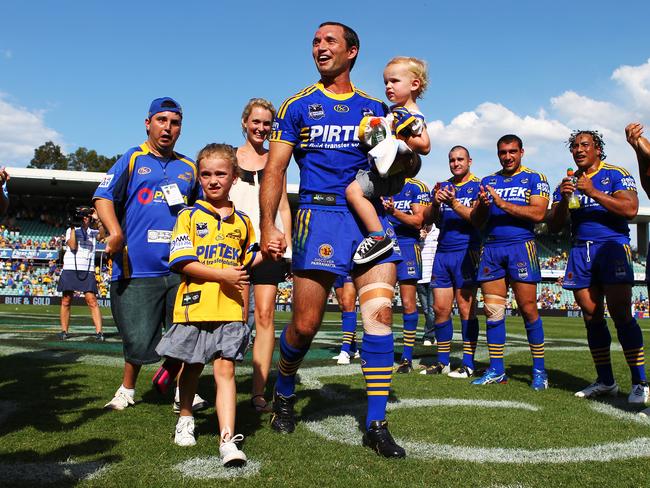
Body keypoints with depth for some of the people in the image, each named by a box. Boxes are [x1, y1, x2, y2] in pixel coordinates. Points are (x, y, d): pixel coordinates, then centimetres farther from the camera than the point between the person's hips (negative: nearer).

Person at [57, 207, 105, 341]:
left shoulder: (93, 232, 15)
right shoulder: (71, 230, 11)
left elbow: (102, 235, -8)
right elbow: (73, 246, -5)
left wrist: (97, 220, -14)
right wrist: (73, 228, -5)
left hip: (88, 270, 0)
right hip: (70, 269, 0)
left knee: (92, 300, -11)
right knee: (66, 301, 3)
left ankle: (99, 331, -15)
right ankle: (64, 331, 13)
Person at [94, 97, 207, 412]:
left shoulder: (189, 168, 17)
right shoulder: (132, 159, 8)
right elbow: (104, 197, -2)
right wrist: (115, 232, -18)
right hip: (137, 266, -2)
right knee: (139, 339, 3)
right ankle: (127, 389, 28)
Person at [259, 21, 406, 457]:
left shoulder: (375, 108, 17)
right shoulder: (297, 106, 10)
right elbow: (275, 168, 4)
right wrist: (268, 225, -7)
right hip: (321, 213, -2)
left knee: (380, 314, -9)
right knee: (305, 324, -1)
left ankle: (376, 424, 1)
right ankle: (284, 393, 29)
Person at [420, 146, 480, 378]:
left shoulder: (478, 186, 1)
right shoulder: (443, 186, 17)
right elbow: (428, 219, 8)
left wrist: (454, 202, -24)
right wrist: (435, 203, -12)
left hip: (466, 252, -5)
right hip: (442, 252, 5)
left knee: (466, 308, -5)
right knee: (440, 308, 5)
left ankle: (468, 364, 1)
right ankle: (442, 362, 14)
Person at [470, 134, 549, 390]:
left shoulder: (534, 179, 6)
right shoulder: (487, 181, 17)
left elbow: (538, 214, -10)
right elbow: (475, 221, 13)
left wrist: (503, 203, -14)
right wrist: (483, 205, -8)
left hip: (521, 246, -4)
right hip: (491, 249, 4)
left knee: (528, 309, -4)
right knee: (492, 310, 2)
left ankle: (539, 370, 6)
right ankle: (496, 370, 10)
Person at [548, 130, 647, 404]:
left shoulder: (616, 175, 3)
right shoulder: (567, 183, 17)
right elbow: (554, 226, 11)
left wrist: (592, 192, -18)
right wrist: (564, 199, -7)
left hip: (612, 245, -5)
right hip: (580, 250, 5)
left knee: (621, 315, -11)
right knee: (592, 318, 3)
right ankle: (605, 382, 11)